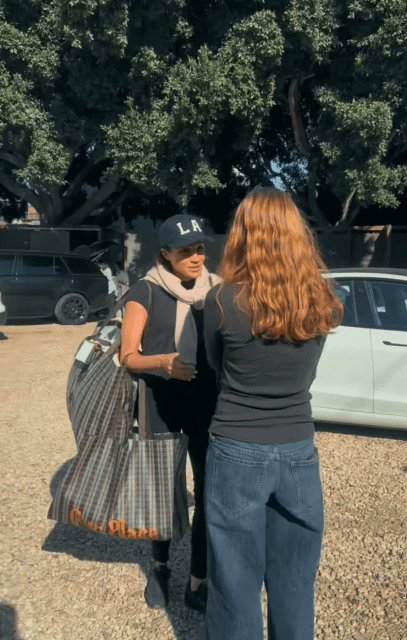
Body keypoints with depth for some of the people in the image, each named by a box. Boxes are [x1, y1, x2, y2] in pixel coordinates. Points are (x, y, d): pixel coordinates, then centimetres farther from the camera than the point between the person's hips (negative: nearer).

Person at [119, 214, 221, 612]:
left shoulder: (216, 290, 3)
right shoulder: (146, 292, -5)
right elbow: (128, 356, -9)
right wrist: (162, 361, -28)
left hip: (207, 401, 2)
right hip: (160, 401, -1)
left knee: (209, 491, 1)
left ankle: (198, 583, 20)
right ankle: (160, 567, 39)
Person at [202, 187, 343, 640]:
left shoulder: (223, 302, -14)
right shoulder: (322, 304, -5)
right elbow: (305, 374, 6)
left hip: (237, 454, -3)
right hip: (299, 454, 4)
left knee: (236, 585, 16)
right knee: (295, 586, 22)